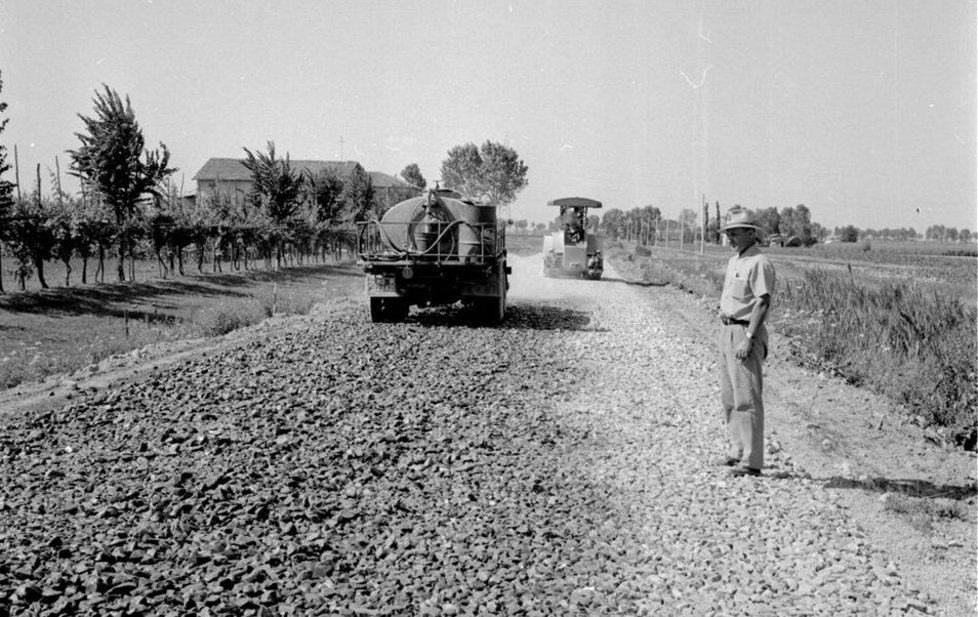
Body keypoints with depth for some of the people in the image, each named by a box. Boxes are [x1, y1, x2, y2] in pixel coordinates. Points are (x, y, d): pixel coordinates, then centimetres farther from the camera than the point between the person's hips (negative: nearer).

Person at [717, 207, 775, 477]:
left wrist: (748, 338, -24)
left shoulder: (759, 263, -13)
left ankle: (752, 460, -6)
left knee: (747, 398, -9)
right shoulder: (733, 261, 18)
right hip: (727, 331, 10)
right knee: (729, 397, 15)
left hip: (746, 332, -10)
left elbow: (763, 303, -19)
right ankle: (737, 450, 25)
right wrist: (725, 331, 17)